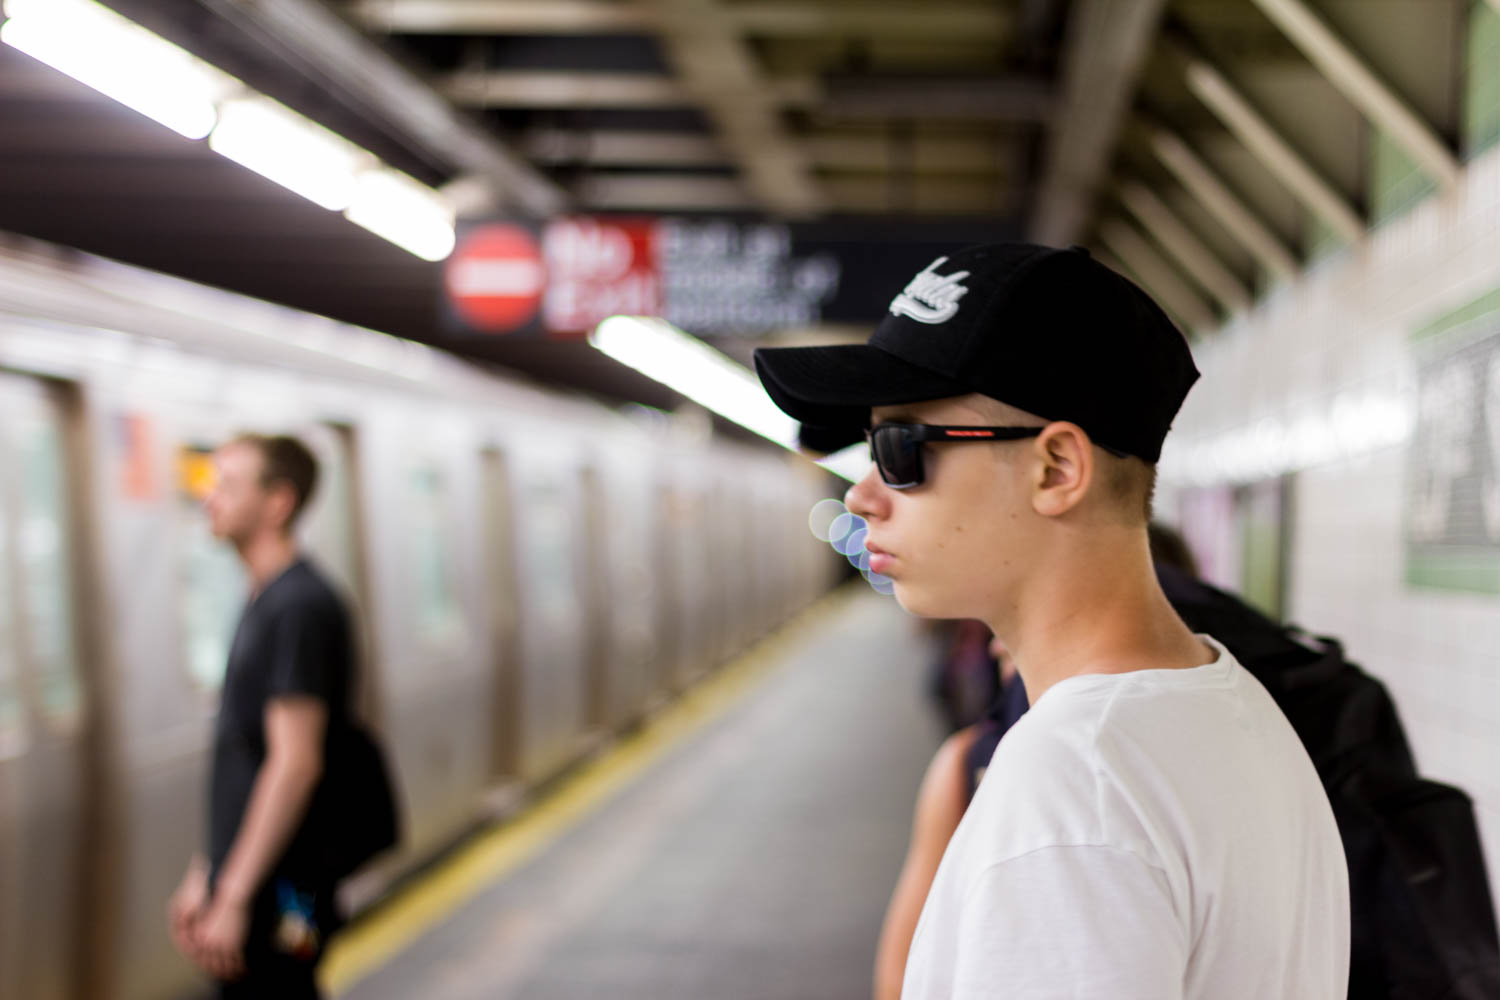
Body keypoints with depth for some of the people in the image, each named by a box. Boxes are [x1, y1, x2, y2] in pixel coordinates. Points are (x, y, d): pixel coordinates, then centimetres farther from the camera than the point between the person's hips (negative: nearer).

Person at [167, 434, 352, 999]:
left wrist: (233, 897, -22)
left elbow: (295, 762, -22)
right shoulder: (263, 602, 15)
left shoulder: (299, 606, -16)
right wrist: (204, 875, 19)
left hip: (278, 901, -9)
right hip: (247, 886, 9)